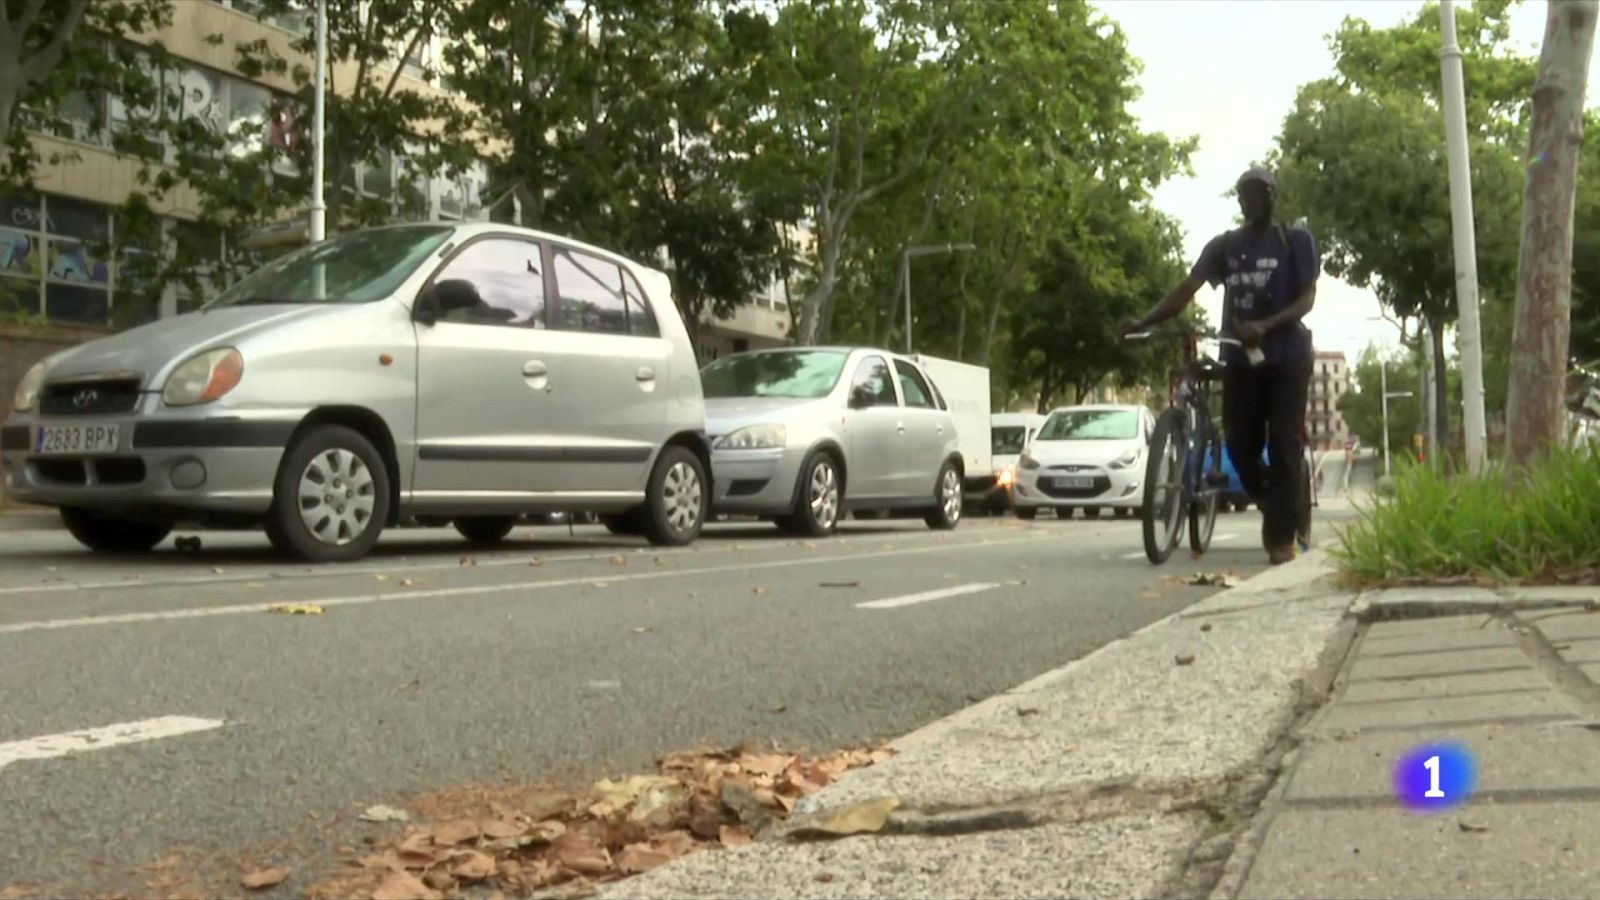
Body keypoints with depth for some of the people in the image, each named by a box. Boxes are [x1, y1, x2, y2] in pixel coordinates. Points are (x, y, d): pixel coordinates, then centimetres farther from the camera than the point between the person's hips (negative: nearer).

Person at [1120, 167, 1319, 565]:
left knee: (1284, 446, -7)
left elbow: (1306, 298, -9)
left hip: (1287, 357, -3)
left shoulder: (1296, 241, 0)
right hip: (1240, 358, 3)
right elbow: (1188, 287, -4)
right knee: (1240, 445, 1)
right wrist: (1144, 321, -20)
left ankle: (1282, 537, -4)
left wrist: (1264, 326, -28)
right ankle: (1271, 505, 29)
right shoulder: (1224, 245, 8)